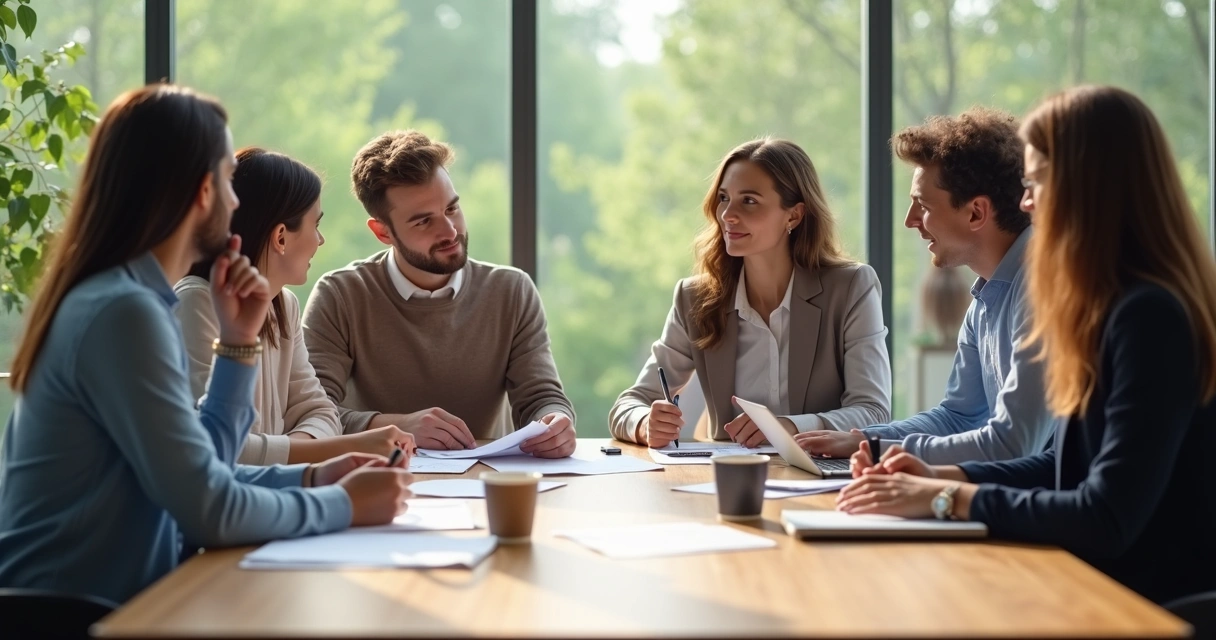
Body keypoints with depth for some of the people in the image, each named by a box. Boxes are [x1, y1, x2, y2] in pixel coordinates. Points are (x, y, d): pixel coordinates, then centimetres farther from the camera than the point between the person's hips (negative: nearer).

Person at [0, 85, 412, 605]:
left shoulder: (116, 294, 11)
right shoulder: (124, 311, -19)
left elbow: (193, 476, 14)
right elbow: (209, 511, -22)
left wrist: (238, 342, 6)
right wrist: (343, 504, -9)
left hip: (103, 600, 9)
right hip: (73, 616, -9)